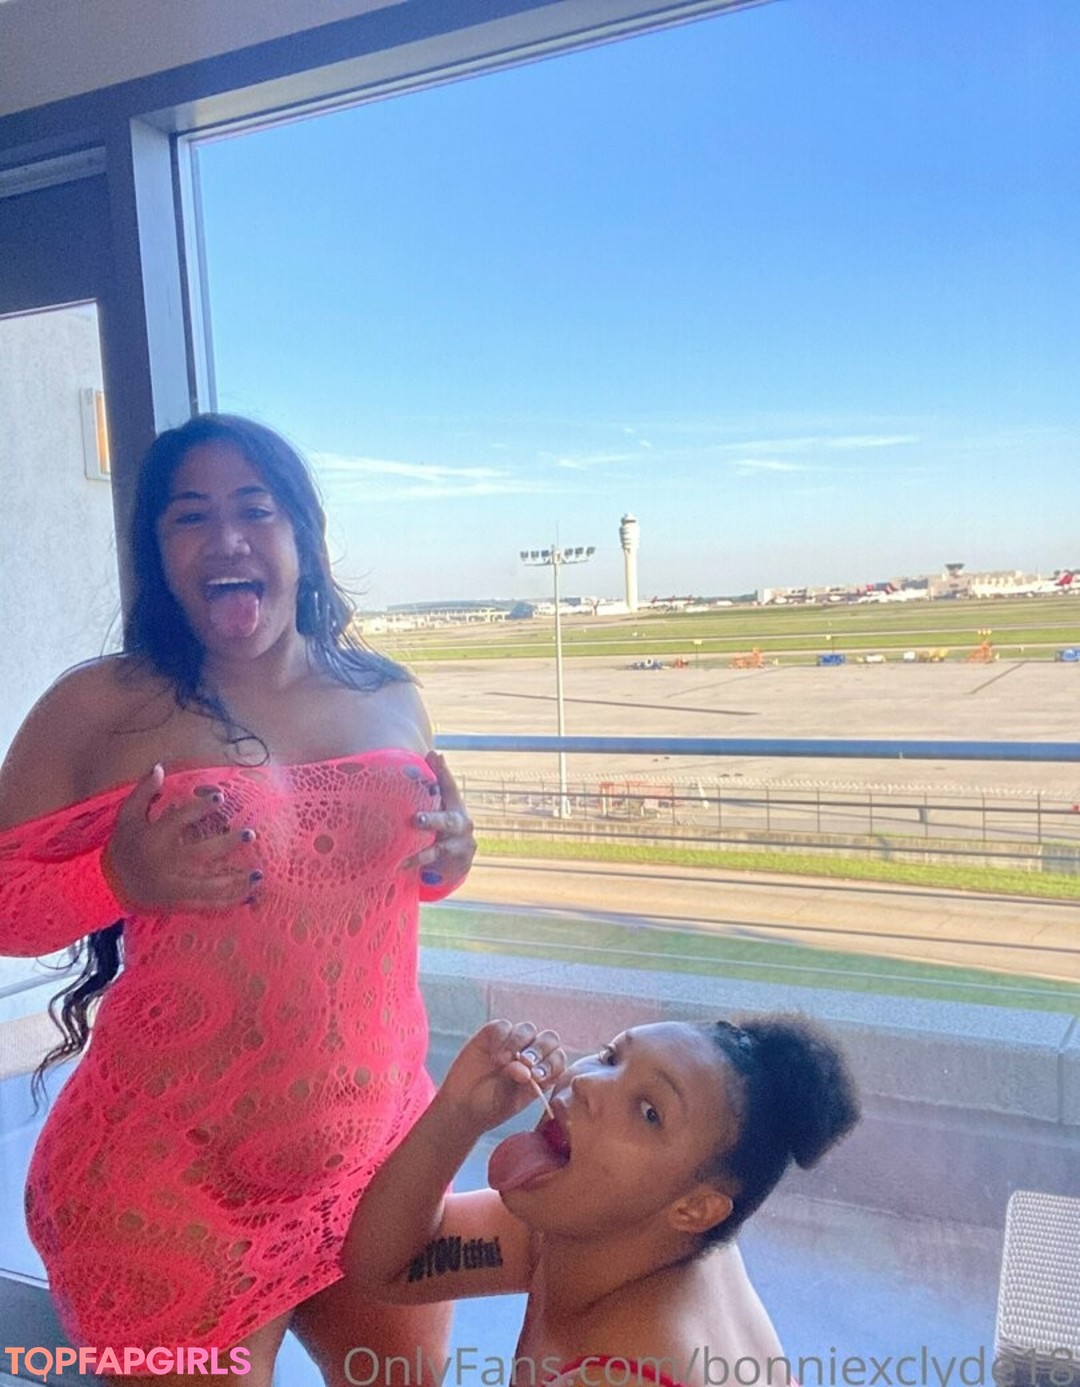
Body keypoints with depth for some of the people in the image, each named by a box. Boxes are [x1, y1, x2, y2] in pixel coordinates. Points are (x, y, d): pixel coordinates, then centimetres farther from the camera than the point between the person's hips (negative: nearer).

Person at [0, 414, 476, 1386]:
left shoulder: (388, 696, 1)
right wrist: (120, 877, -24)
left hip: (382, 1158, 4)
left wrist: (450, 858, -6)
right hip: (174, 1189, -4)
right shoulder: (98, 707, -11)